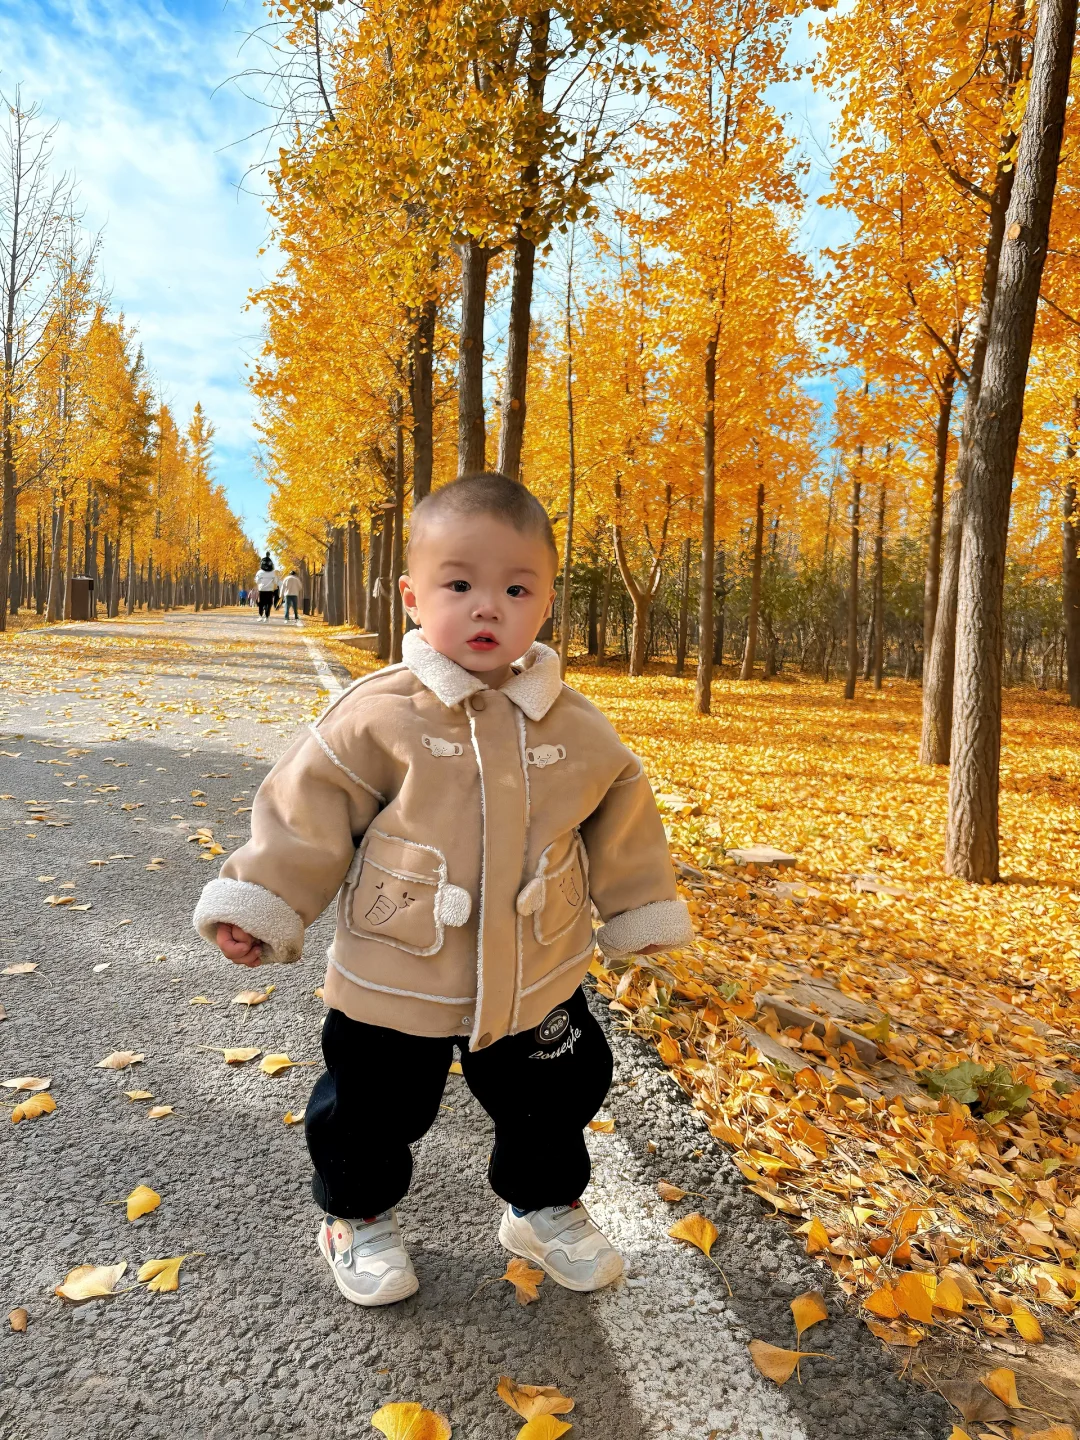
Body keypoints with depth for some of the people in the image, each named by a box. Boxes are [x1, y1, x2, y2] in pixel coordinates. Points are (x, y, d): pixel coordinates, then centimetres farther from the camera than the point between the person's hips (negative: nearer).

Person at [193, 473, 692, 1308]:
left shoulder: (577, 729, -6)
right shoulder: (377, 717, -16)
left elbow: (620, 821, 7)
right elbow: (308, 813, -9)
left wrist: (642, 912, 14)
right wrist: (259, 903, -8)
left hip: (537, 982, 3)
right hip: (393, 984, -2)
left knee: (555, 1103, 21)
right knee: (370, 1113, 16)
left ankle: (544, 1208, 49)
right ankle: (358, 1215, 47)